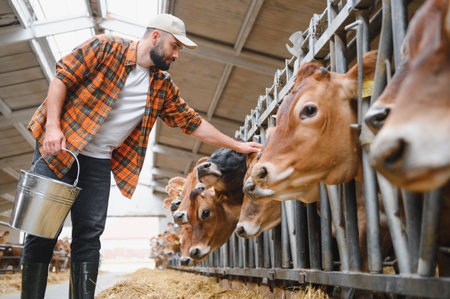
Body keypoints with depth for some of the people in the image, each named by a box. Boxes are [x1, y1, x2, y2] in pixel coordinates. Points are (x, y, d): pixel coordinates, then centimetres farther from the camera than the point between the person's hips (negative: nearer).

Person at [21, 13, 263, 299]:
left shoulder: (163, 87, 7)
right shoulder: (106, 47, -8)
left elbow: (193, 122, 11)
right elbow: (62, 78, -8)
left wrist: (237, 145, 10)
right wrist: (53, 126, -18)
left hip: (99, 161, 4)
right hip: (59, 146, -4)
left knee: (89, 234, 0)